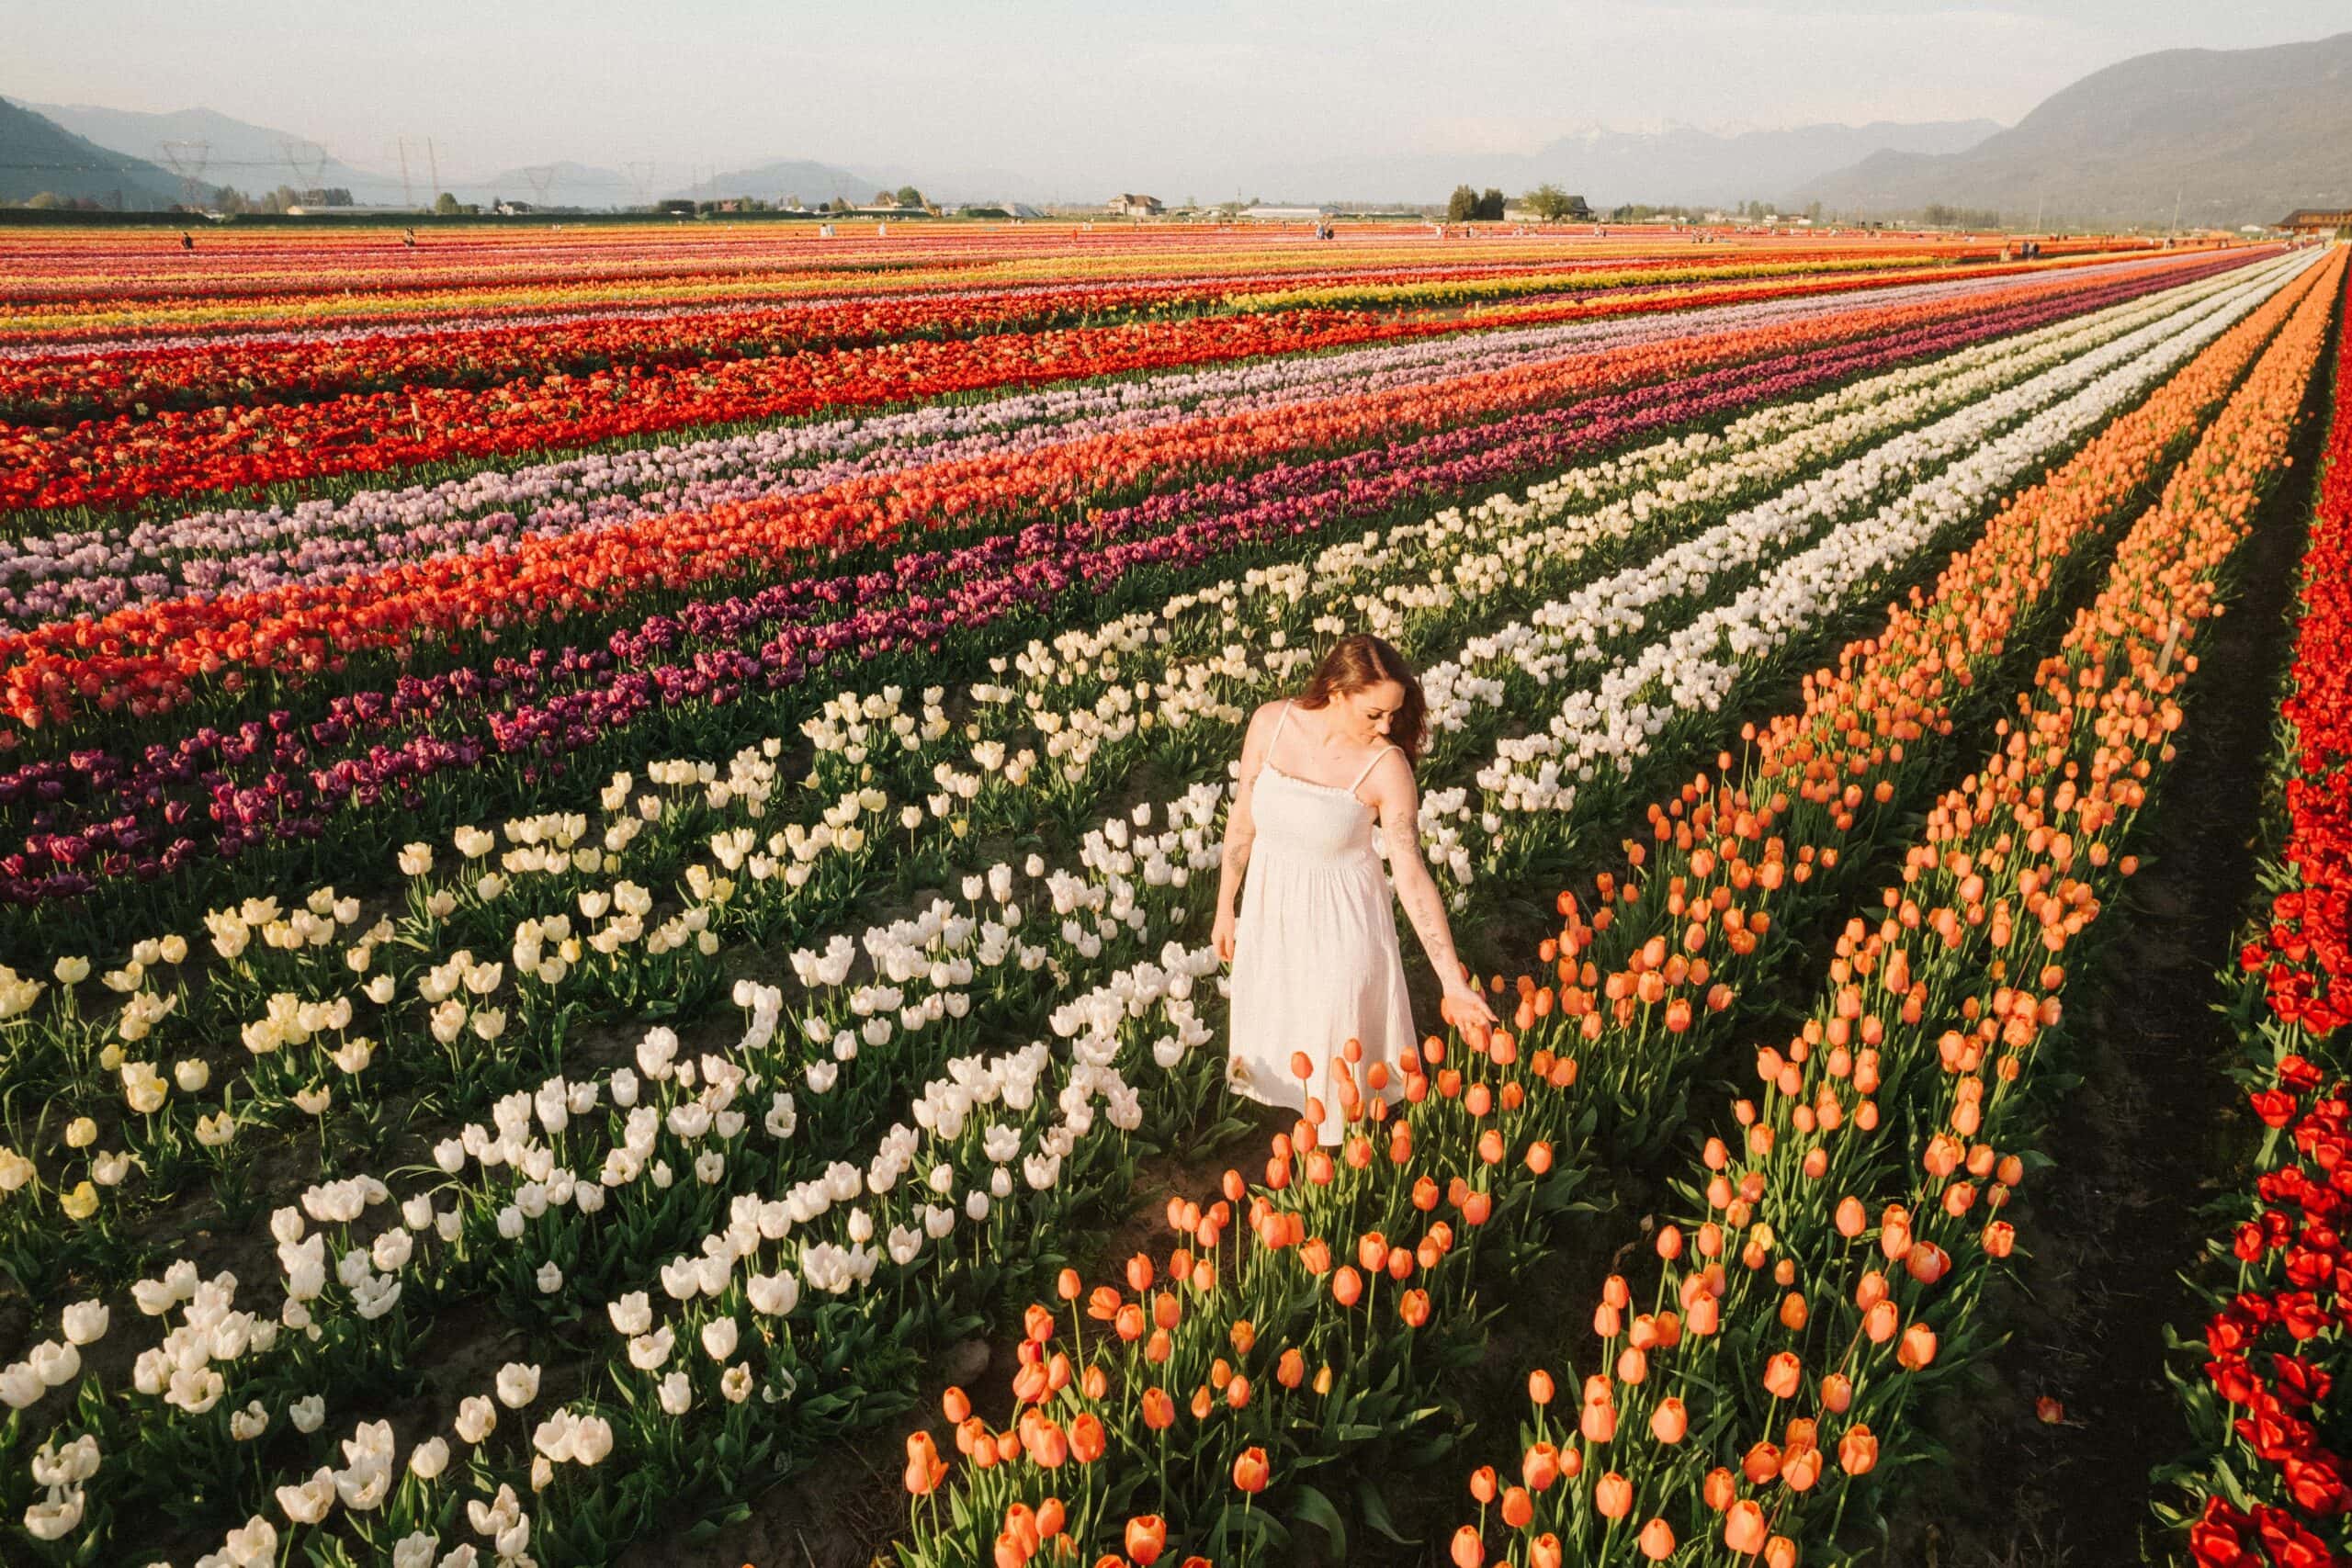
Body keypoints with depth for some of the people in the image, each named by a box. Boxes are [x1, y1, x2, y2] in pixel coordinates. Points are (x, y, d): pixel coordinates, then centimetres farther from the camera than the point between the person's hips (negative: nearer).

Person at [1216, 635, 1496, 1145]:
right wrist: (1225, 908, 5)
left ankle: (1339, 1133, 43)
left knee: (1335, 1037, 15)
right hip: (1270, 904, 3)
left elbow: (1412, 876, -21)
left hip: (1340, 916, -3)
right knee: (1269, 1017, 23)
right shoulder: (1271, 723, -16)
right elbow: (1243, 819, -4)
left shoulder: (1386, 766, -23)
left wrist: (1454, 983, -23)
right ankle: (1271, 1094, 53)